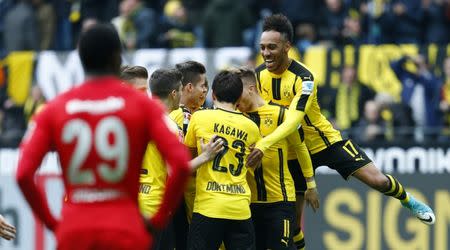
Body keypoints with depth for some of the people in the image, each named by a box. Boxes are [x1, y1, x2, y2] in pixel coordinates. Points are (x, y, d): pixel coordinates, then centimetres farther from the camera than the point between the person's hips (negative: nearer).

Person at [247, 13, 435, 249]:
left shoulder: (303, 78, -27)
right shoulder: (258, 75, -10)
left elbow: (293, 120, -38)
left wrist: (264, 144, -51)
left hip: (324, 141, -4)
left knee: (378, 180, -8)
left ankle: (407, 200, 24)